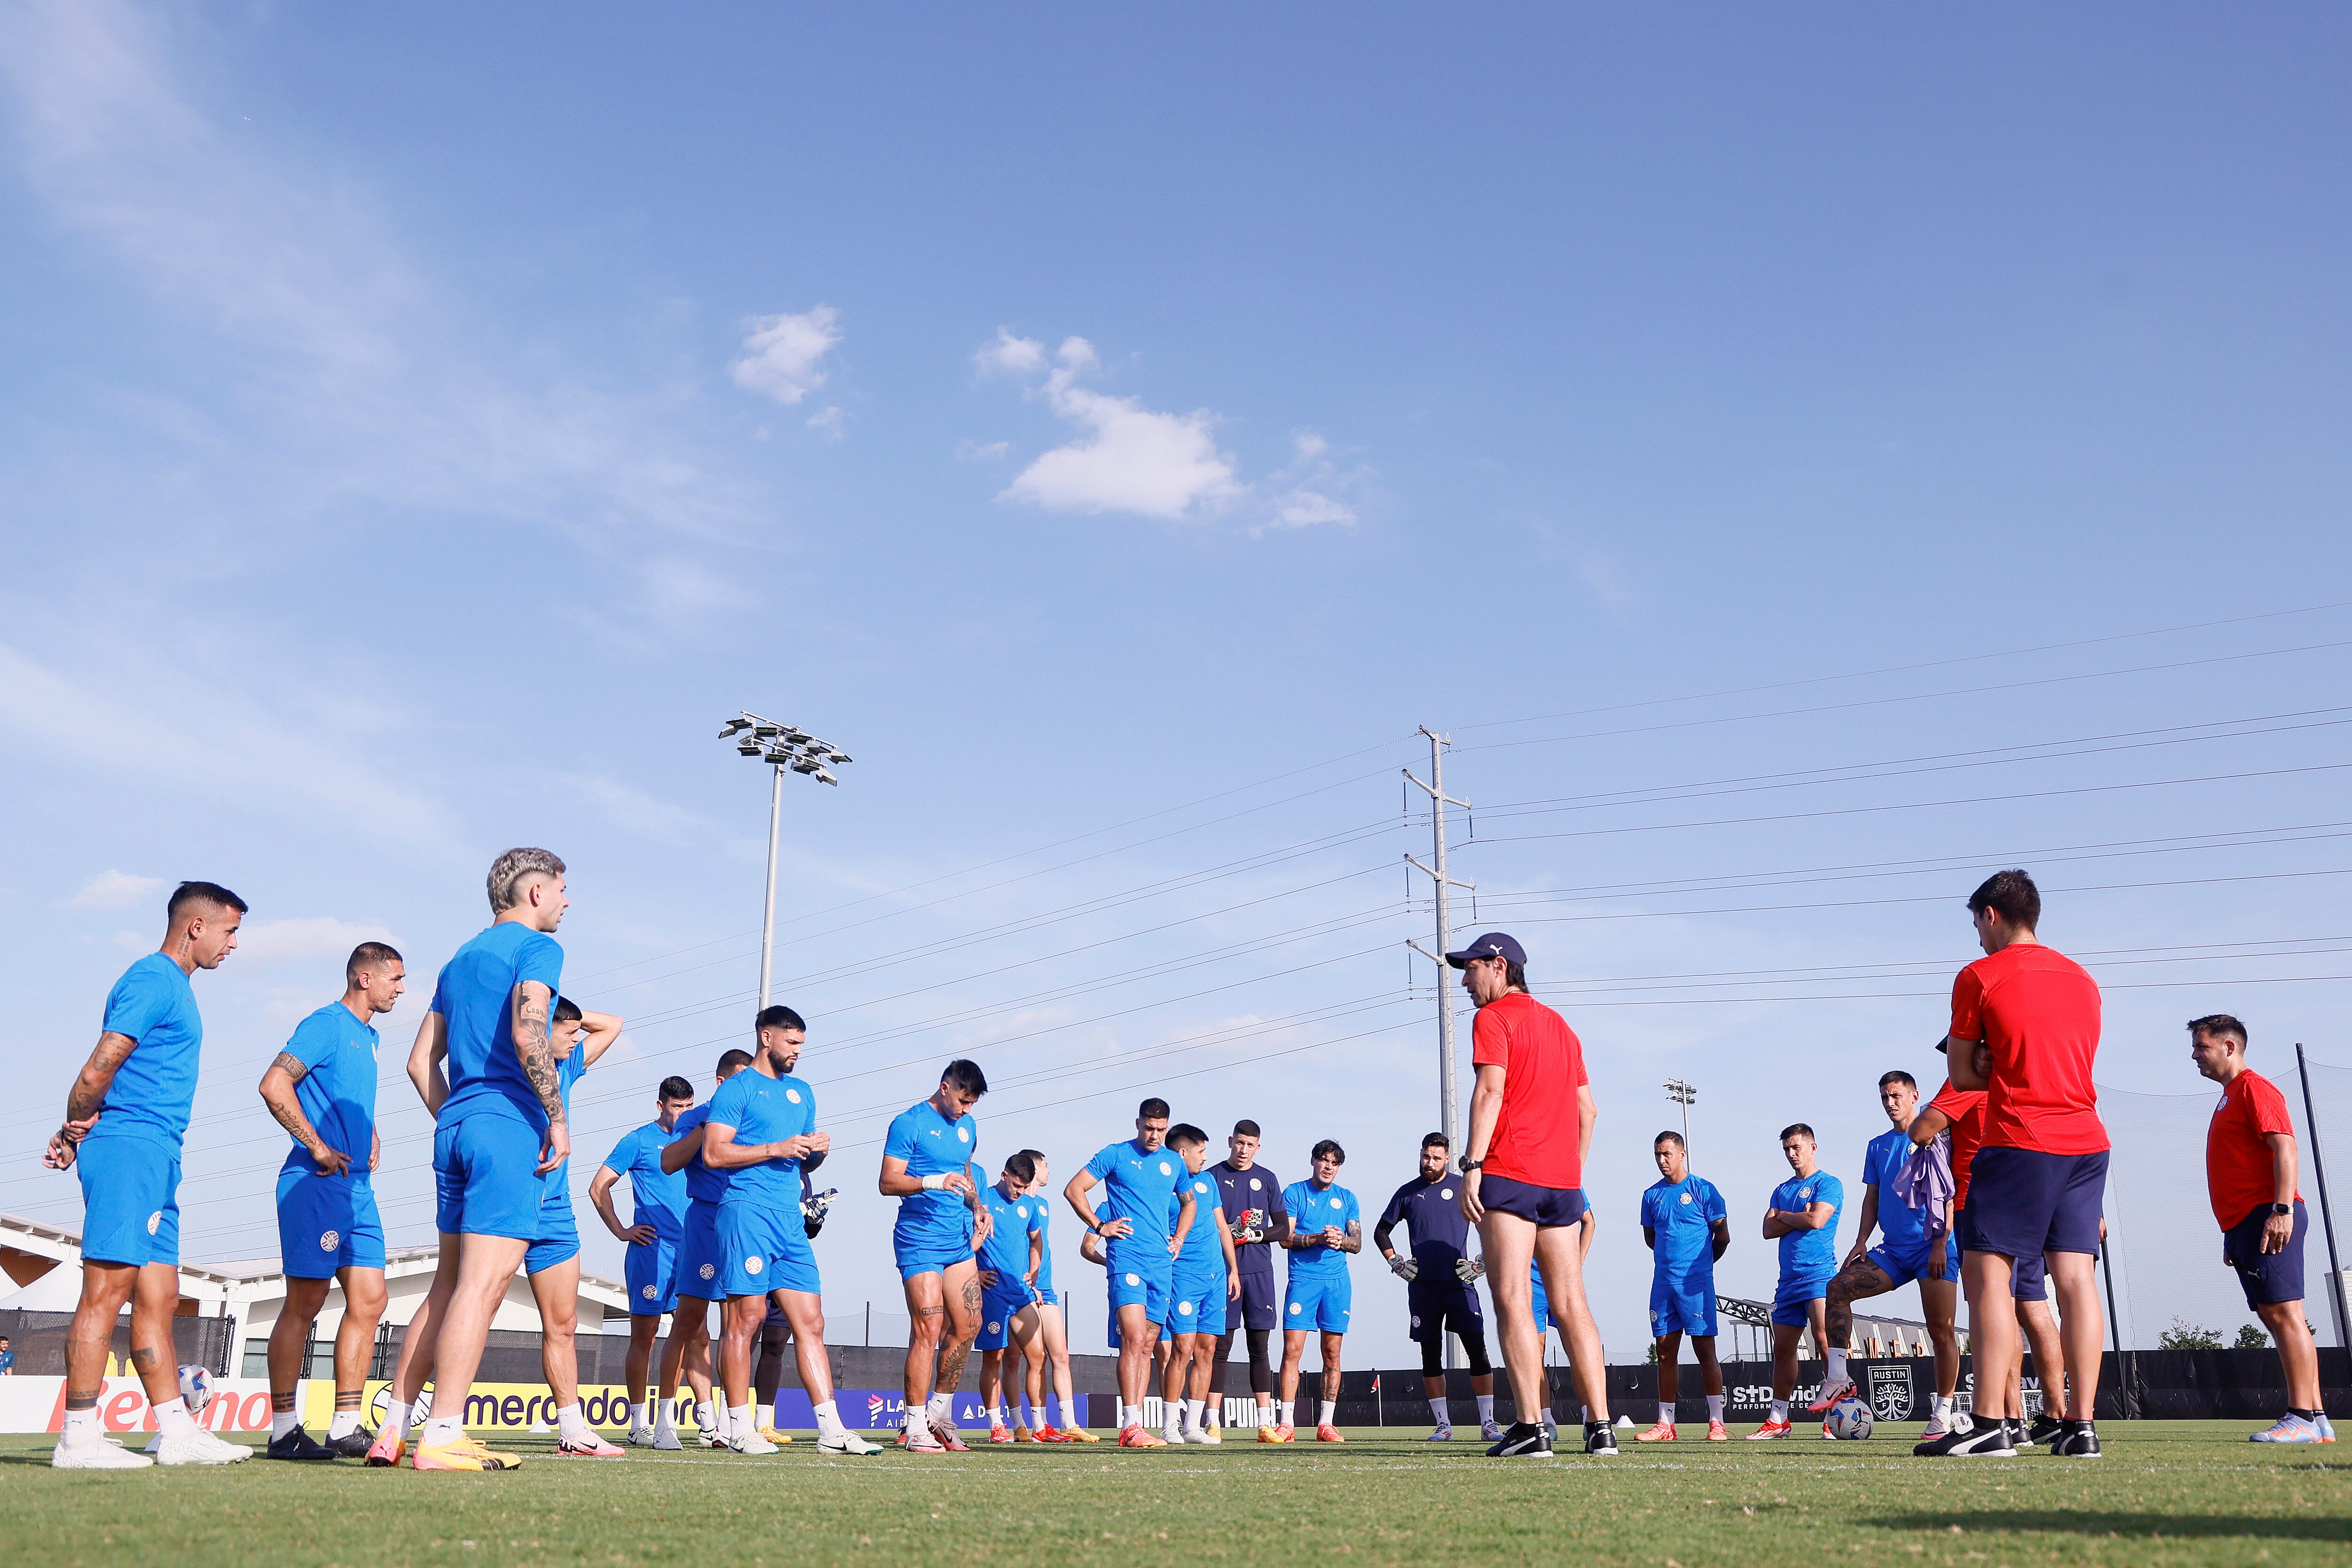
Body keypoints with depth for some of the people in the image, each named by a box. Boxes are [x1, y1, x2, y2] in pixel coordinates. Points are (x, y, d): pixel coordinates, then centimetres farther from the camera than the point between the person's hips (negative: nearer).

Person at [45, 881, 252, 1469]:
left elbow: (99, 1078, 17)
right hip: (129, 1147, -10)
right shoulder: (152, 980, -9)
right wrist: (76, 1130, 0)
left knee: (158, 1298, 8)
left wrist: (76, 1133, 4)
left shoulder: (174, 987, 22)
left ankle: (177, 1433, 11)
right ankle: (78, 1439, -6)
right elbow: (97, 1072, -15)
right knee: (107, 1289, -9)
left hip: (155, 1159, 10)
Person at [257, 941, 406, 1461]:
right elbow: (274, 1085, -19)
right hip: (317, 1184, -9)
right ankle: (284, 1431, 3)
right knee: (304, 1305, -4)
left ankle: (346, 1427, 7)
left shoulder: (368, 1037, 20)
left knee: (369, 1302, 3)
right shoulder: (326, 1024, -7)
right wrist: (319, 1148, -18)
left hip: (357, 1187, 9)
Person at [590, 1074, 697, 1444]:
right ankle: (639, 1423, 8)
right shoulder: (638, 1141, 1)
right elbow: (598, 1188, 1)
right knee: (644, 1336, 0)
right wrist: (621, 1231, -3)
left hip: (692, 1248, 5)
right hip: (652, 1248, -4)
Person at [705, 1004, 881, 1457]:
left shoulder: (802, 1092, 22)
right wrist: (777, 1149, -14)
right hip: (747, 1212, -7)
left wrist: (816, 1148, 5)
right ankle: (740, 1429, 3)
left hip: (791, 1218, 7)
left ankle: (831, 1430, 1)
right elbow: (714, 1153, -10)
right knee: (745, 1320, -5)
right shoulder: (737, 1088, -1)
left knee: (811, 1323, 2)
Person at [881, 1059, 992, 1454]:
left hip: (959, 1241, 7)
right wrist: (934, 1181, -24)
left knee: (968, 1326, 5)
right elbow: (888, 1183, -11)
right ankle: (916, 1428, -3)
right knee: (928, 1331, -10)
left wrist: (977, 1208, 12)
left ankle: (940, 1413, 20)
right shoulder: (909, 1124, -7)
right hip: (920, 1240, -7)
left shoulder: (967, 1127, 16)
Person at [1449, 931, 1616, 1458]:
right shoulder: (1560, 1026, 22)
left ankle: (1531, 1429, -13)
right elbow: (1587, 1109, 21)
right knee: (1571, 1304, 7)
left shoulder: (1493, 1018, -1)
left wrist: (1472, 1166, -17)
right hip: (1563, 1179, 7)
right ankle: (1600, 1429, 5)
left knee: (1512, 1300, -8)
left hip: (1509, 1176, -7)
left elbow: (1490, 1092, -13)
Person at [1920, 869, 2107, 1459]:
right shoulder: (2083, 980, 17)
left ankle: (1992, 1425, -12)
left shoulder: (1979, 977, -1)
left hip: (2018, 1144, -6)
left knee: (1987, 1274, -6)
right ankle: (2081, 1425, 0)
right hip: (2087, 1143, 6)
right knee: (2076, 1277, 3)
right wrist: (2008, 1068, 9)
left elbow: (1962, 1074, 2)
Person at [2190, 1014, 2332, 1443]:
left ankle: (2303, 1418, -15)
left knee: (2283, 1312, -12)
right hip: (2246, 1222, 10)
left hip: (2267, 1217, -10)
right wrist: (2235, 1235, 25)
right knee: (2278, 1315, 7)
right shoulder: (2230, 1097, 25)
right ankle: (2316, 1418, 8)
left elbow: (2285, 1148, -16)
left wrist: (2281, 1209, -25)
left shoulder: (2254, 1088, -4)